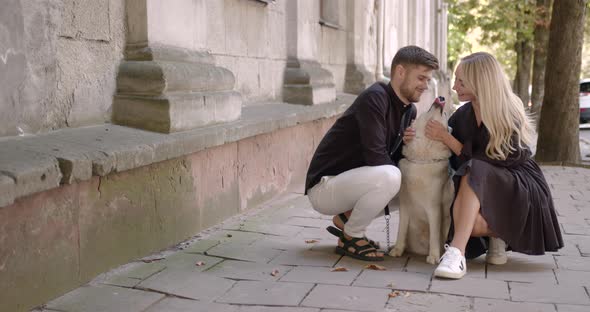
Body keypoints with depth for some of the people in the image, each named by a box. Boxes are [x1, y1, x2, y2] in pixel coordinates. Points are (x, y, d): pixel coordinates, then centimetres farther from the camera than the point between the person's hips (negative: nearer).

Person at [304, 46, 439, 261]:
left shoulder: (409, 110, 8)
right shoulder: (374, 98, -20)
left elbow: (394, 158, 11)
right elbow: (375, 156, -26)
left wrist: (406, 142, -10)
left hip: (351, 182, 9)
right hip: (324, 186, -9)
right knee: (389, 177, -32)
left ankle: (347, 217, 9)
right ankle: (350, 238, -9)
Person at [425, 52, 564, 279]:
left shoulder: (509, 116, -15)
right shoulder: (464, 114, 2)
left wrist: (446, 138, -19)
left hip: (521, 191, -4)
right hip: (482, 192, 5)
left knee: (474, 172, -36)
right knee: (462, 217, -31)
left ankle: (457, 252, -41)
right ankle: (497, 236, 2)